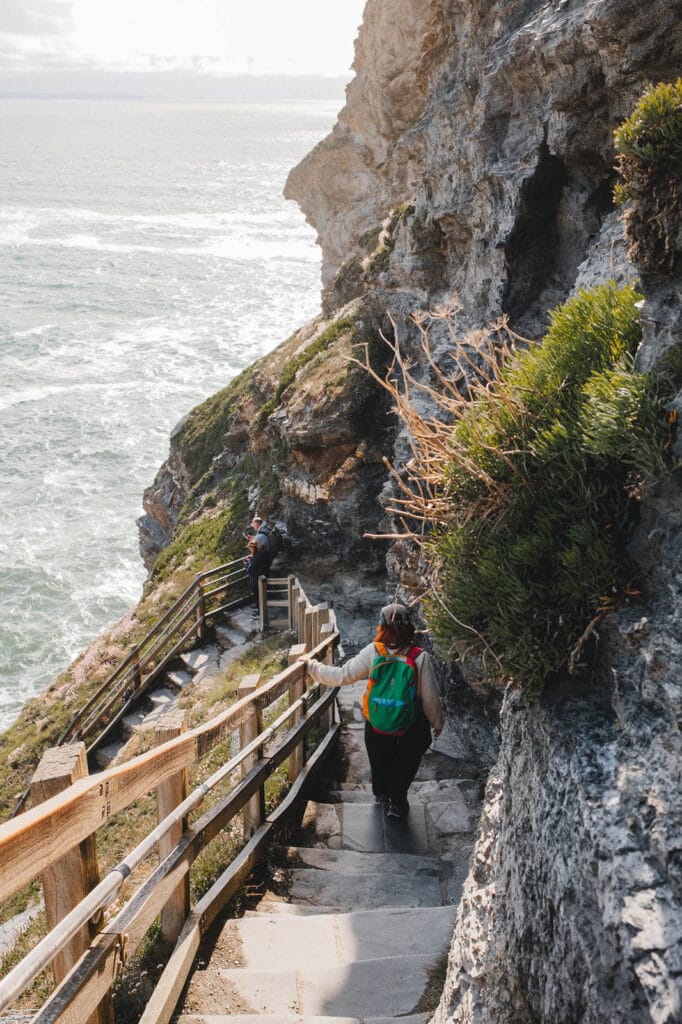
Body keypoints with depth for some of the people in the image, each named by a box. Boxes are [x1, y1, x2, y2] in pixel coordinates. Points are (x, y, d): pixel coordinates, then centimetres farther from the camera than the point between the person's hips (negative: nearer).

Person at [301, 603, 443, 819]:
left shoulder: (372, 652, -19)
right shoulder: (420, 658, -21)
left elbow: (341, 676, -14)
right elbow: (431, 697, -14)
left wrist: (311, 665, -1)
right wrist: (437, 723, 4)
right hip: (411, 727, -2)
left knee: (379, 763, 29)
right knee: (405, 764, 25)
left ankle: (381, 794, 53)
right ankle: (396, 802, 42)